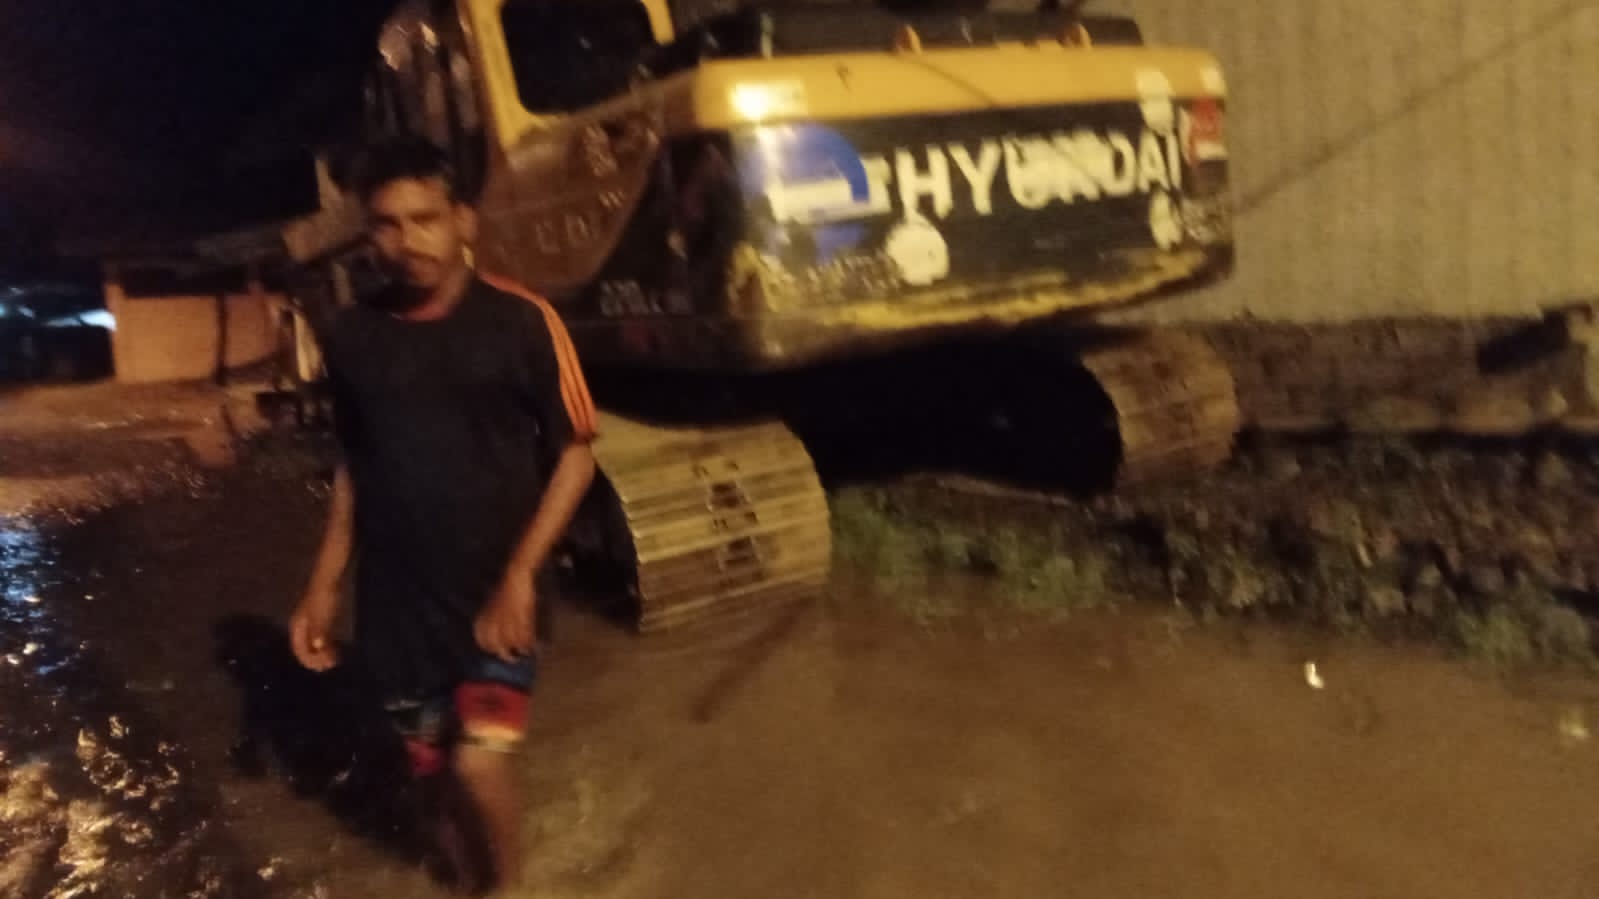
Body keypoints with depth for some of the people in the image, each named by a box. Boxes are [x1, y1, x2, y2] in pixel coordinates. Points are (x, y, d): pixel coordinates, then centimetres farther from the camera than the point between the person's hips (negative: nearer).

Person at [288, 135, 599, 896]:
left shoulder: (521, 321, -11)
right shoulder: (352, 335, 1)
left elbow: (574, 456, -7)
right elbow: (352, 467, 11)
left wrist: (520, 577, -16)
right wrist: (323, 588, 7)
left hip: (495, 593, -4)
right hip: (396, 601, 4)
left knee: (479, 763, -12)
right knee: (433, 775, 14)